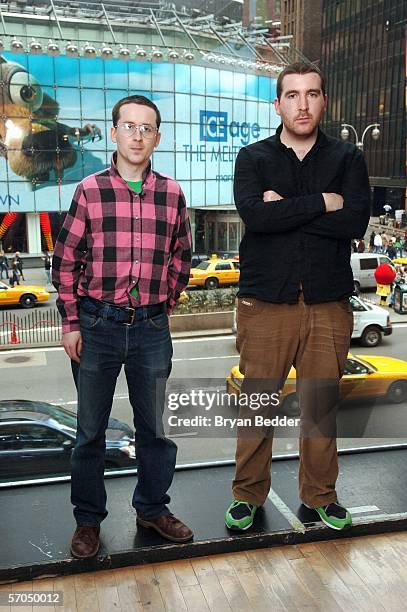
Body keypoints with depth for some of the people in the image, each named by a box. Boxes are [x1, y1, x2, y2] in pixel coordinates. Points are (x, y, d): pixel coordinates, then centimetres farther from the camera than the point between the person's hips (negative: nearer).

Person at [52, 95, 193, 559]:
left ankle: (153, 508, 32)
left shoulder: (171, 194, 3)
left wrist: (163, 305, 9)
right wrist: (71, 323, -2)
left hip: (152, 329, 2)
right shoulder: (89, 190, -1)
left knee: (154, 426, 13)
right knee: (90, 430, 10)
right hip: (96, 327, -1)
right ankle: (88, 519, 27)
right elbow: (65, 260, 1)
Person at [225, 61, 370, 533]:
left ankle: (320, 495, 29)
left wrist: (285, 210, -11)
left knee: (322, 406, 9)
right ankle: (248, 494, 24)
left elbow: (357, 222, -9)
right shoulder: (253, 158, 6)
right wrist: (321, 203, -10)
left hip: (328, 304, 1)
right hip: (265, 303, -1)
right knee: (256, 403, 5)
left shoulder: (348, 159, 8)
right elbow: (254, 215, -14)